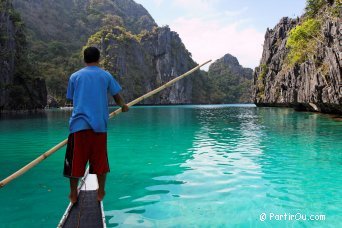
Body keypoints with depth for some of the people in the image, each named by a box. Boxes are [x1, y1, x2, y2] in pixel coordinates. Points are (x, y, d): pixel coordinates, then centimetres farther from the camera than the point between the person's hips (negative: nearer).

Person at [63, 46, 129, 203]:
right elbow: (117, 97, 16)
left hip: (79, 124, 0)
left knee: (76, 161, 9)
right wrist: (123, 106, 37)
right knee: (100, 160, 10)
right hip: (99, 124, 0)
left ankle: (73, 195, 18)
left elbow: (72, 99, 16)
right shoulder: (106, 76, 9)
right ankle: (100, 193, 18)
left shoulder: (74, 76, 9)